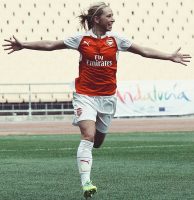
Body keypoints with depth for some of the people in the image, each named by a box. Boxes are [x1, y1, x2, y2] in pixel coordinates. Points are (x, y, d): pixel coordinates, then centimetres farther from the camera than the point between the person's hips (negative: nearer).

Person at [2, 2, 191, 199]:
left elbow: (144, 51, 7)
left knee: (98, 141, 10)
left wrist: (170, 56, 3)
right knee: (88, 136, -19)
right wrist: (24, 45, -3)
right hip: (85, 96, -3)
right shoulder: (81, 39, -5)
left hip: (107, 97, 3)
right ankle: (86, 183, -22)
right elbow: (50, 45, 1)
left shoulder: (115, 39, 1)